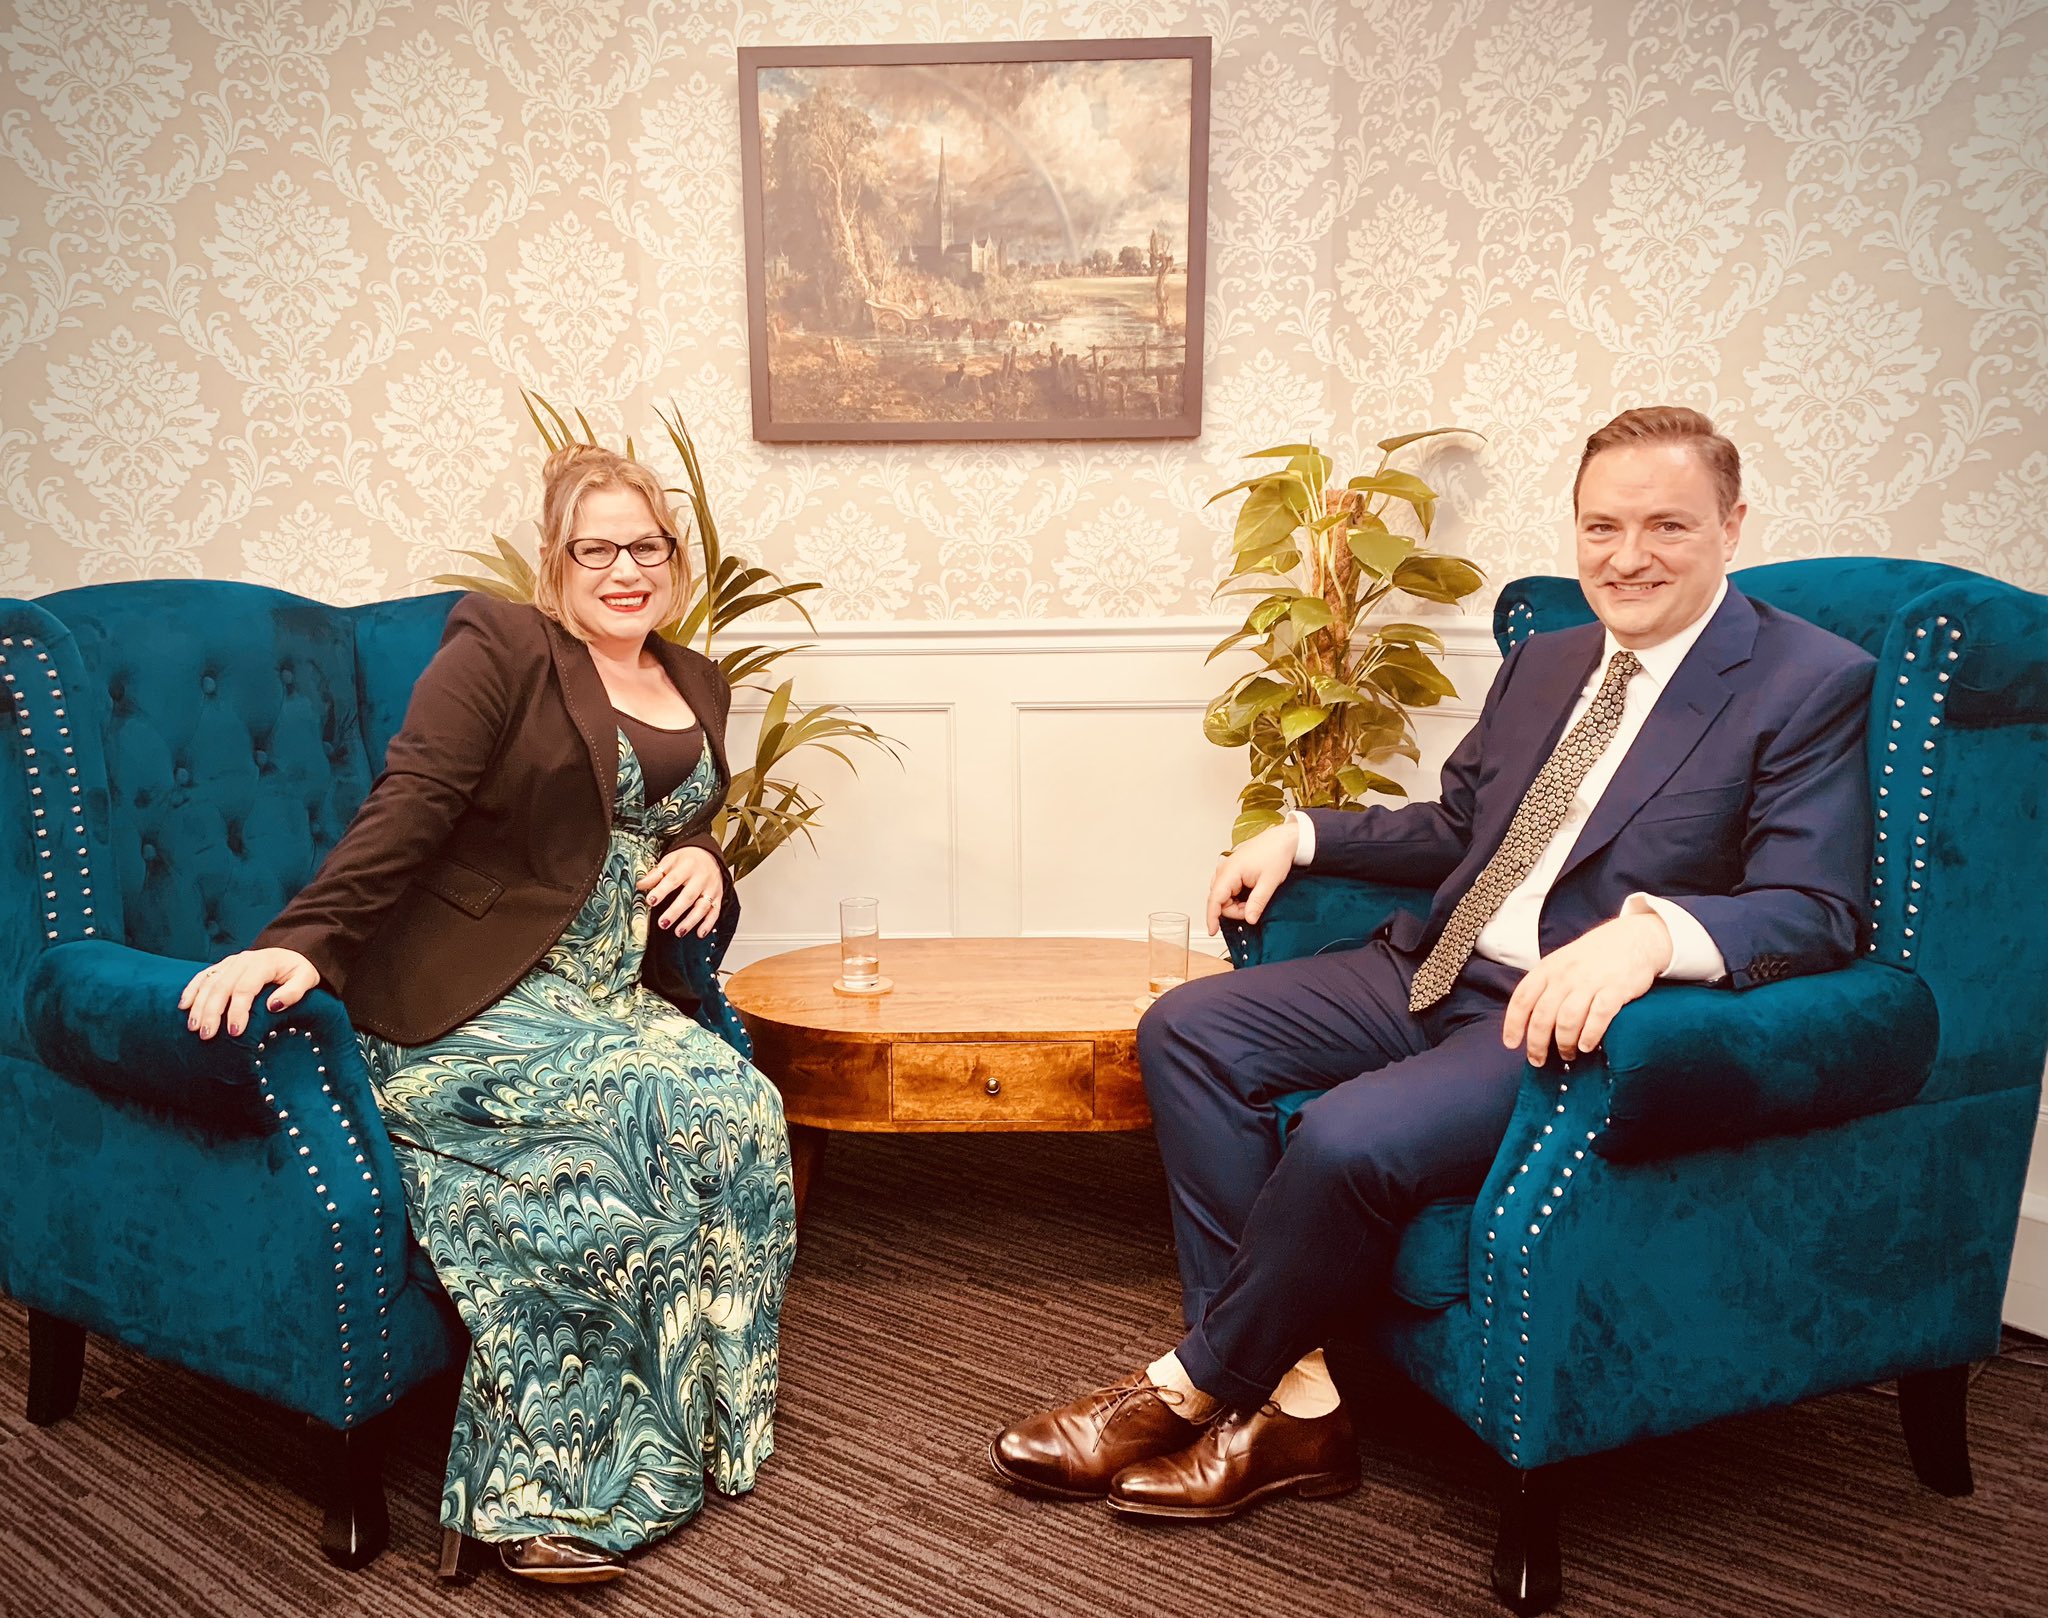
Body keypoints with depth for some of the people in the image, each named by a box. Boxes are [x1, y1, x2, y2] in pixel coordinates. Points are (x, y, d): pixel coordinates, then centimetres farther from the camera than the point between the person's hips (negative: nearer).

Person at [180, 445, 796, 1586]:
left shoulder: (700, 687, 18)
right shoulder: (501, 647, -2)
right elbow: (406, 808, -12)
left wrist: (705, 866, 0)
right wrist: (299, 940, -25)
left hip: (617, 1005, 6)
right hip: (471, 1011, -6)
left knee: (746, 1111, -21)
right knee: (698, 1113, -26)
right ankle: (541, 1489, -12)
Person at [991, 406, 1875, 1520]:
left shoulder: (1812, 685, -5)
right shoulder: (1544, 661, 17)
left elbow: (1813, 912, -16)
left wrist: (1650, 930, -36)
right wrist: (1301, 835, 12)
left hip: (1576, 1015, -8)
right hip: (1432, 971, 8)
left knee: (1353, 1136, -31)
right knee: (1188, 1030, -7)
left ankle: (1191, 1386, -2)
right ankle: (1294, 1402, -9)